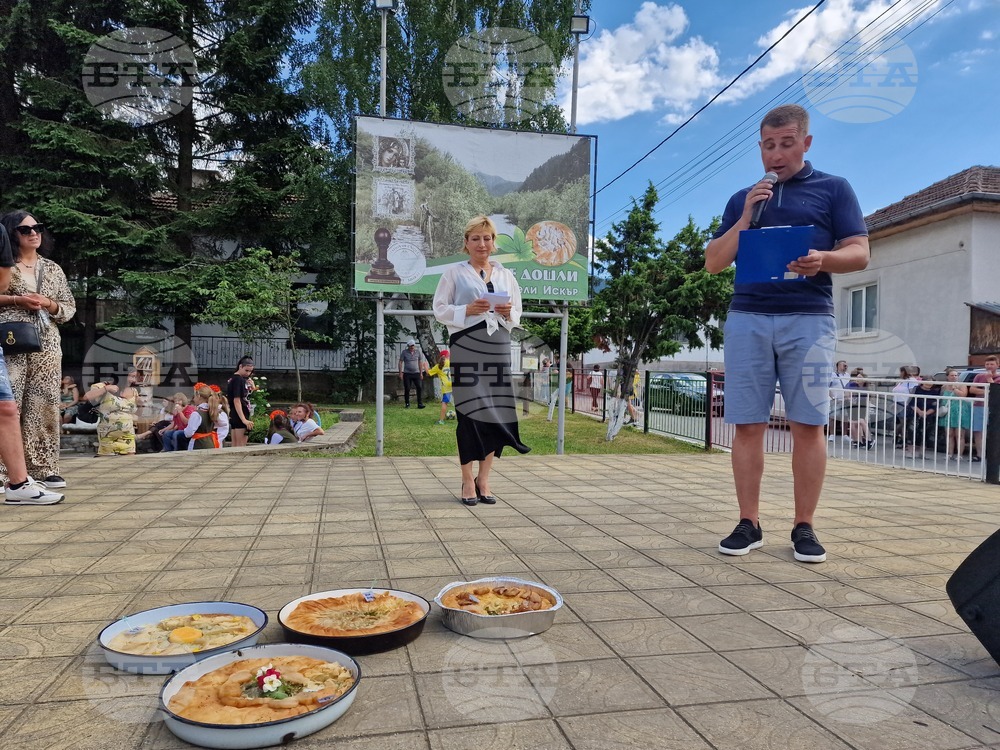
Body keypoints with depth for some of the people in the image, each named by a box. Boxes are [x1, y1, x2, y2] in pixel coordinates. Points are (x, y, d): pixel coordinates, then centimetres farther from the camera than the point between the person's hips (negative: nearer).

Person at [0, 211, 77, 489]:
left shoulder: (53, 269, 16)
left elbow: (70, 306, 15)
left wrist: (47, 304, -4)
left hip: (46, 344, 4)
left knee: (44, 404, 2)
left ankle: (44, 466, 6)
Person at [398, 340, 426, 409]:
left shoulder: (418, 352, 4)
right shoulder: (404, 352, -1)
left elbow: (420, 362, 11)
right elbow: (400, 362, 2)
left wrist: (421, 373, 8)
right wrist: (400, 373, -4)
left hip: (416, 373, 1)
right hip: (407, 374, -1)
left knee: (419, 388, -8)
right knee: (407, 389, 0)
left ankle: (420, 404, -3)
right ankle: (407, 404, 12)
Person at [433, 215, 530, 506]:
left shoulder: (506, 275, 16)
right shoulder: (454, 272, 7)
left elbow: (518, 315, 17)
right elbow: (439, 309, 2)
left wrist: (508, 313, -6)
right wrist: (467, 311, -14)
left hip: (497, 348, 4)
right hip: (466, 347, -3)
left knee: (496, 410, 1)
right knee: (470, 410, -5)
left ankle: (483, 479, 12)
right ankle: (467, 480, 7)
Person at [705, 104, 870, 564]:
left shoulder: (833, 189, 13)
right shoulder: (742, 200, 20)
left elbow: (859, 253, 5)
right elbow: (714, 263, 13)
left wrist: (823, 259, -16)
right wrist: (747, 217, 0)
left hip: (809, 318, -2)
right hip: (747, 319, 2)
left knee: (808, 425, -2)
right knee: (747, 426, -1)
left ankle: (804, 527, 7)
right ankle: (748, 525, 6)